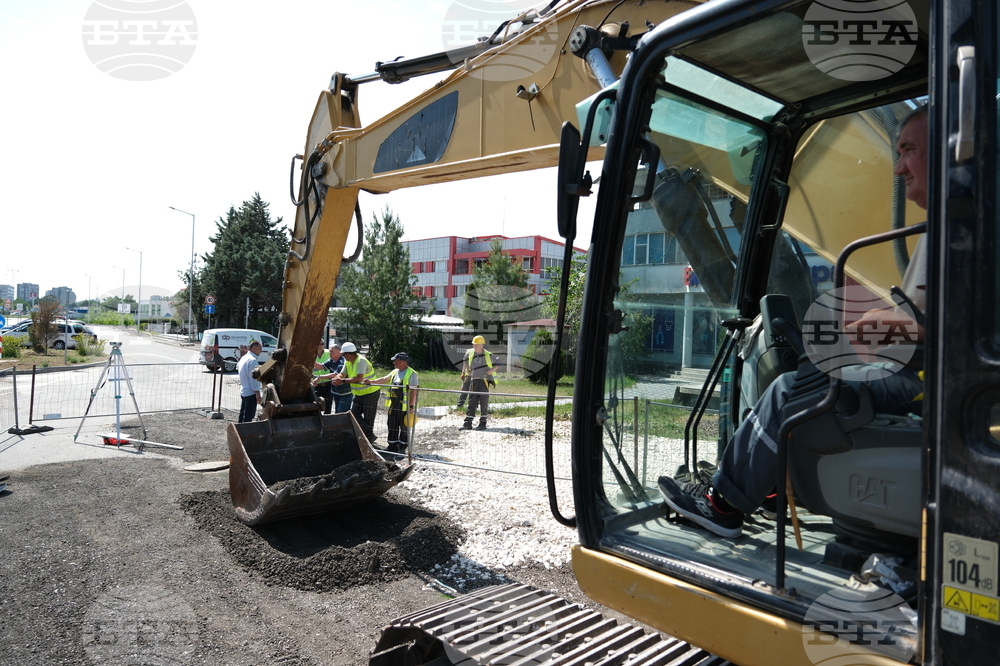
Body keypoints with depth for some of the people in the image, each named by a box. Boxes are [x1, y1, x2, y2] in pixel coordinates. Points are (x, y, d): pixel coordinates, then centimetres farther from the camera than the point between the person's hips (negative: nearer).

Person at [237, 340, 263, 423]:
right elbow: (253, 378, -21)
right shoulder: (253, 360, -18)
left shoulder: (243, 358, 11)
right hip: (251, 393, -10)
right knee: (248, 417, -5)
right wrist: (258, 394, -18)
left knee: (242, 415, 16)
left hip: (243, 391, 10)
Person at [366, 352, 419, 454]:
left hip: (405, 407, -8)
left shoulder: (412, 374, -12)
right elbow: (384, 379, 18)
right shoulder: (395, 372, 13)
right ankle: (392, 446, 22)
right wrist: (371, 381, 5)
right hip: (393, 406, 8)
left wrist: (411, 406, -18)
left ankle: (402, 448, 13)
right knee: (392, 427, 12)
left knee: (404, 428, 3)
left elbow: (413, 391, -15)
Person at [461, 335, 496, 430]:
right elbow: (465, 361, 25)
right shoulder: (470, 353, 5)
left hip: (484, 381, -4)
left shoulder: (488, 355, -7)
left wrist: (488, 372, -8)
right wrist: (465, 371, 15)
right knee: (471, 402, 4)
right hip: (474, 381, 4)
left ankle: (483, 423, 11)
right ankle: (467, 423, 6)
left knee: (484, 403, 2)